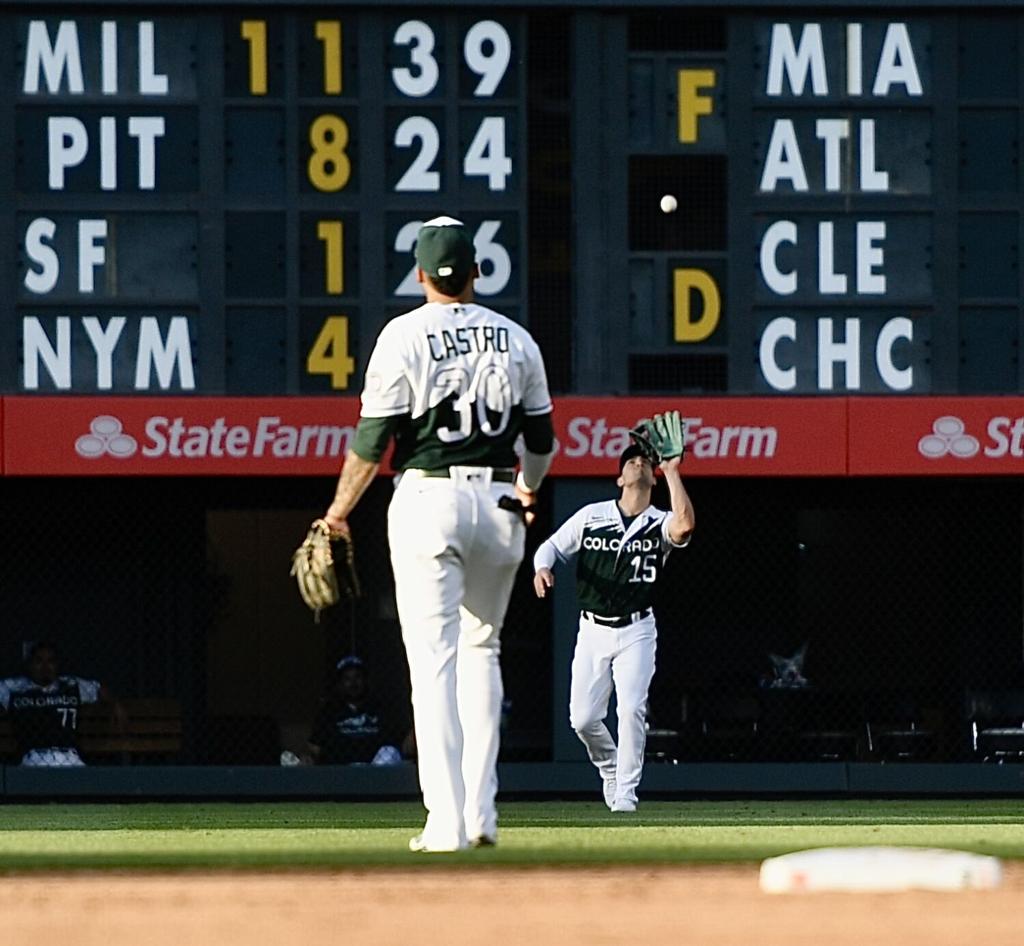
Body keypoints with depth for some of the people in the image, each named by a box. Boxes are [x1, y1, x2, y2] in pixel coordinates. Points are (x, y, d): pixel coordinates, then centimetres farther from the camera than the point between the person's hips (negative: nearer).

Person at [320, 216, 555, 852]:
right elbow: (542, 438, 14)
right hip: (499, 502, 4)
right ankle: (481, 812, 13)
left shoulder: (405, 336, -5)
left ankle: (447, 821, -12)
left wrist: (341, 508, 6)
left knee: (434, 659, -4)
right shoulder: (516, 339, 7)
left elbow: (374, 438, -7)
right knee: (482, 649, 17)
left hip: (429, 497, -4)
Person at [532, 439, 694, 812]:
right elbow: (552, 546, 9)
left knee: (632, 710, -15)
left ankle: (625, 794, -5)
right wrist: (542, 567, -14)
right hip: (593, 629, 1)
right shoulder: (591, 516, 3)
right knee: (583, 718, -2)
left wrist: (671, 472, -21)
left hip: (636, 631, -1)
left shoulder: (659, 524, -2)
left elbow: (684, 525, -25)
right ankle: (610, 767, 28)